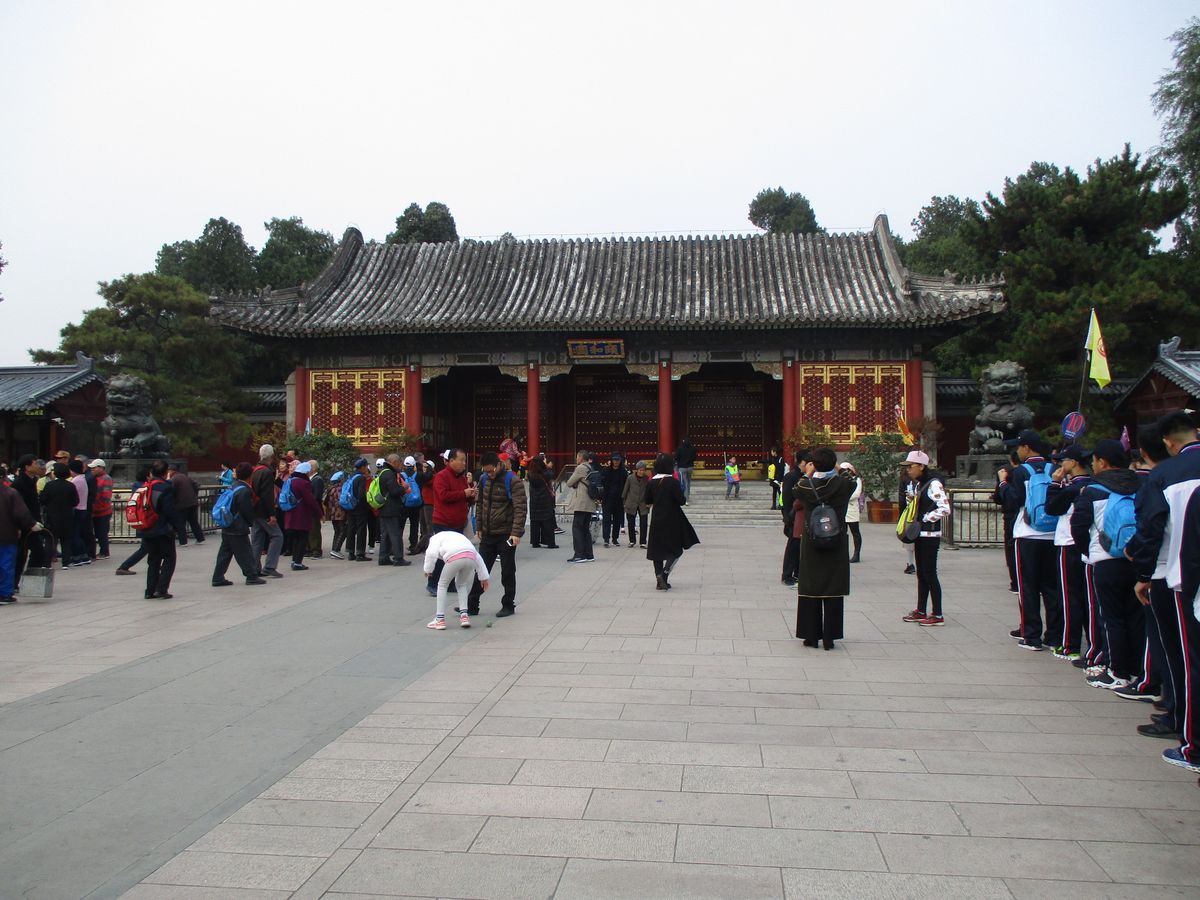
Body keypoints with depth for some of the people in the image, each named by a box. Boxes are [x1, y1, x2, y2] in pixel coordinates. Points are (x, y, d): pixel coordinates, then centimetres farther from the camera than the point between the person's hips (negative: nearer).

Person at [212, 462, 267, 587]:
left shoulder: (233, 486, 8)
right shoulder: (244, 491, -19)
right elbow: (248, 512, -16)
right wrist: (251, 521, 1)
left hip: (227, 527, 9)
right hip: (238, 529, -9)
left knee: (225, 553, 13)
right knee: (245, 553, 0)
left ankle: (218, 578, 16)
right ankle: (252, 576, 6)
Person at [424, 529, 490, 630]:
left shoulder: (435, 538, 26)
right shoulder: (458, 536, 41)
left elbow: (431, 553, 2)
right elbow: (477, 557, 33)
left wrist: (428, 570, 14)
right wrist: (484, 577, 34)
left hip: (454, 558, -5)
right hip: (470, 558, 5)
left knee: (442, 585, 17)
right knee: (462, 585, 29)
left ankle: (440, 620, 19)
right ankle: (464, 615, 19)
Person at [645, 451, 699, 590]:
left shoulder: (651, 482, 0)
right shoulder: (673, 482, -14)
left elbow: (648, 503, 6)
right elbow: (681, 501, -15)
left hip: (656, 520, 5)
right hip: (672, 521, -4)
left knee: (657, 551, 12)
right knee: (676, 550, 8)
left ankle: (660, 581, 12)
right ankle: (663, 574, -11)